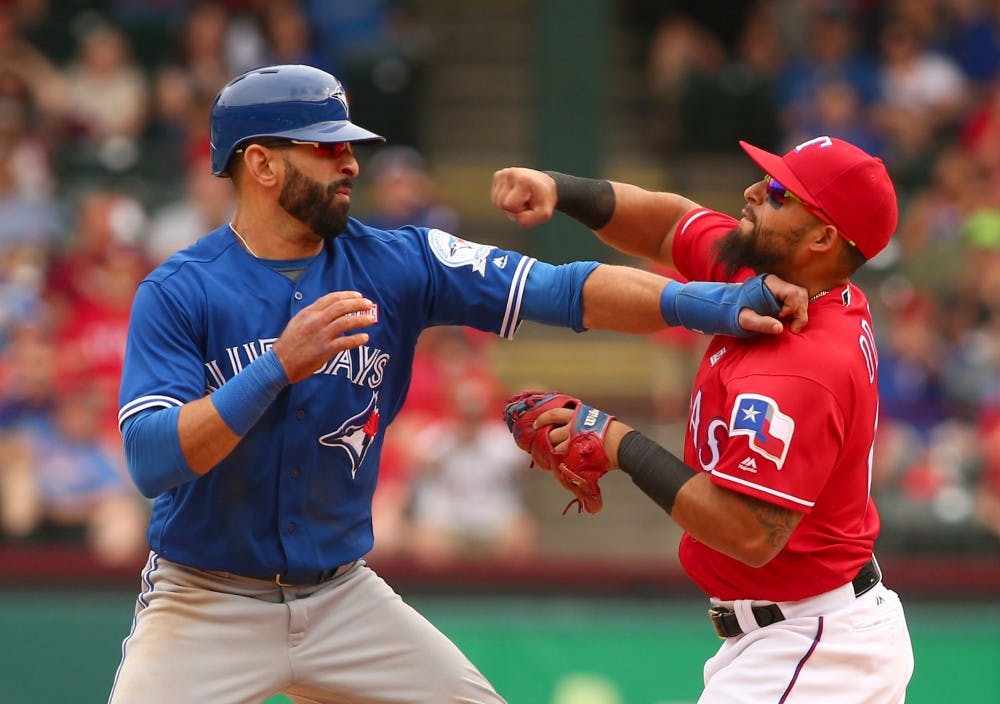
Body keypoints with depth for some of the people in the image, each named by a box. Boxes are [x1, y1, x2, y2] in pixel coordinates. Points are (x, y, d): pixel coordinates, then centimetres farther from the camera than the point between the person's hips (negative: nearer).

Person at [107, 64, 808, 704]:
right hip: (206, 602, -4)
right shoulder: (178, 294, -12)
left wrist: (711, 303, -24)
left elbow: (562, 291, -12)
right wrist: (280, 367, -34)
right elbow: (151, 460, -24)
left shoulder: (396, 263, -3)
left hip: (344, 597, 4)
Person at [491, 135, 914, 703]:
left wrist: (622, 444, -22)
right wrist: (560, 189, -4)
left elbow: (749, 535, -31)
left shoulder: (799, 373, -27)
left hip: (810, 649, -10)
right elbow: (667, 227, 14)